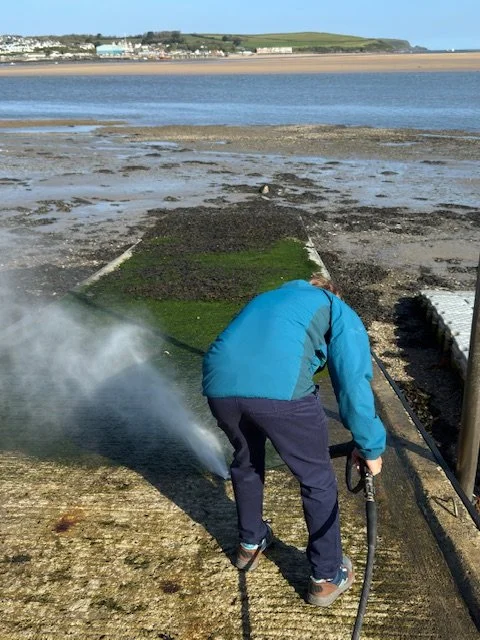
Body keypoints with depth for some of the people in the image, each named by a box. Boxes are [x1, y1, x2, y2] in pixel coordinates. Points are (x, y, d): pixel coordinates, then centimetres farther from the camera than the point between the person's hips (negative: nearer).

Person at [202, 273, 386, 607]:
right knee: (318, 479, 19)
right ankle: (327, 577, 31)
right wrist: (370, 446, 22)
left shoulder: (266, 299, 40)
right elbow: (353, 383, 12)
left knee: (246, 461, 33)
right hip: (280, 388, -5)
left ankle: (251, 543, 50)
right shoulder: (340, 312, 25)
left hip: (220, 383, 5)